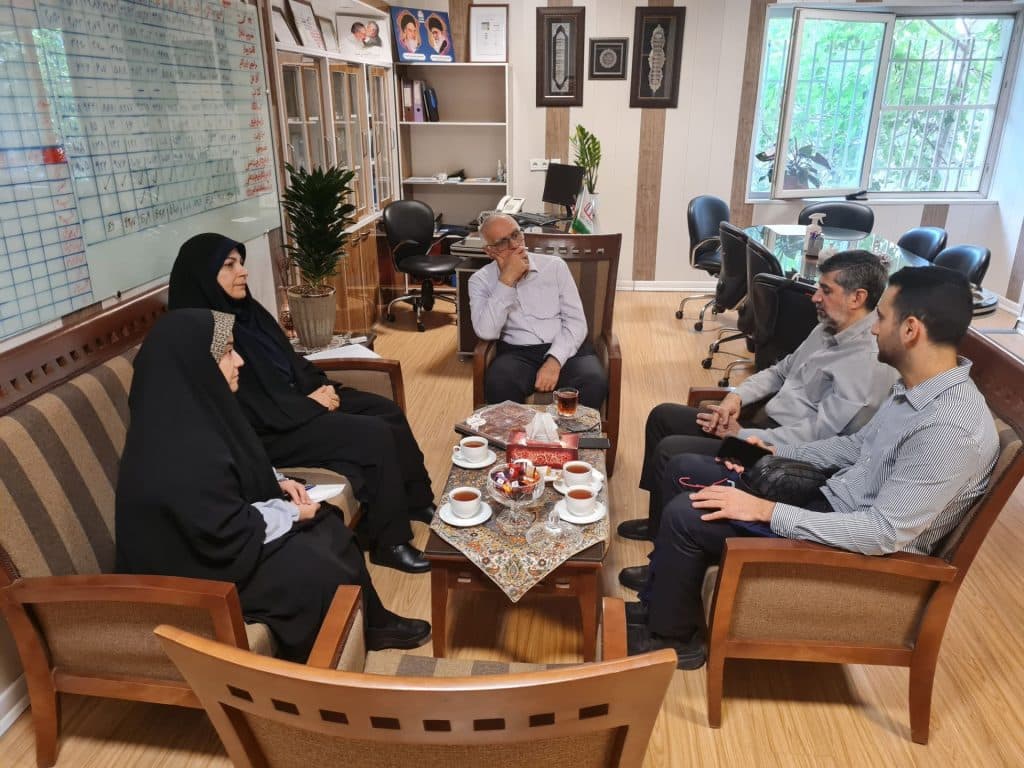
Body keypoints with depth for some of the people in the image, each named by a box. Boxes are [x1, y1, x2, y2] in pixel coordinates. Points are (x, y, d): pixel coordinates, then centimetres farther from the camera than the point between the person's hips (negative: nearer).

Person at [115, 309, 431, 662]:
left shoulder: (189, 409, -3)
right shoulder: (180, 451, -33)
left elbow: (236, 470, 14)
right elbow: (227, 536, -27)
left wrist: (276, 481, -1)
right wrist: (290, 513, -14)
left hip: (210, 538, 9)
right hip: (196, 571, -9)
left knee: (330, 529, 5)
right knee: (321, 568, -11)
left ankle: (373, 623, 21)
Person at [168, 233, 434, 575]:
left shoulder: (246, 309, 7)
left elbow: (290, 359, 15)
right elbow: (250, 409, -22)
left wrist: (321, 387, -2)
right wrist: (310, 403, -17)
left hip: (299, 399, 9)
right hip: (268, 432, -9)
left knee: (389, 412, -1)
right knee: (377, 435, -19)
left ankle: (417, 500, 15)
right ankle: (389, 541, -5)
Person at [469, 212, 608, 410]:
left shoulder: (554, 265, 7)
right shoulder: (481, 280, 5)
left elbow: (575, 321, 0)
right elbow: (486, 332, -11)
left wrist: (554, 360, -17)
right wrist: (507, 280, -13)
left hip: (565, 349, 1)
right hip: (518, 353, -1)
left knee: (594, 383, -30)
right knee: (498, 386, -34)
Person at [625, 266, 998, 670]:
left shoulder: (953, 429, -28)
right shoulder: (915, 385, 1)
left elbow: (886, 533, -30)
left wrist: (766, 510, -28)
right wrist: (775, 453, 6)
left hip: (860, 548, -9)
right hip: (830, 500, 9)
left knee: (685, 516, -19)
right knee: (684, 470, 5)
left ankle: (673, 637, 7)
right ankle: (662, 601, 18)